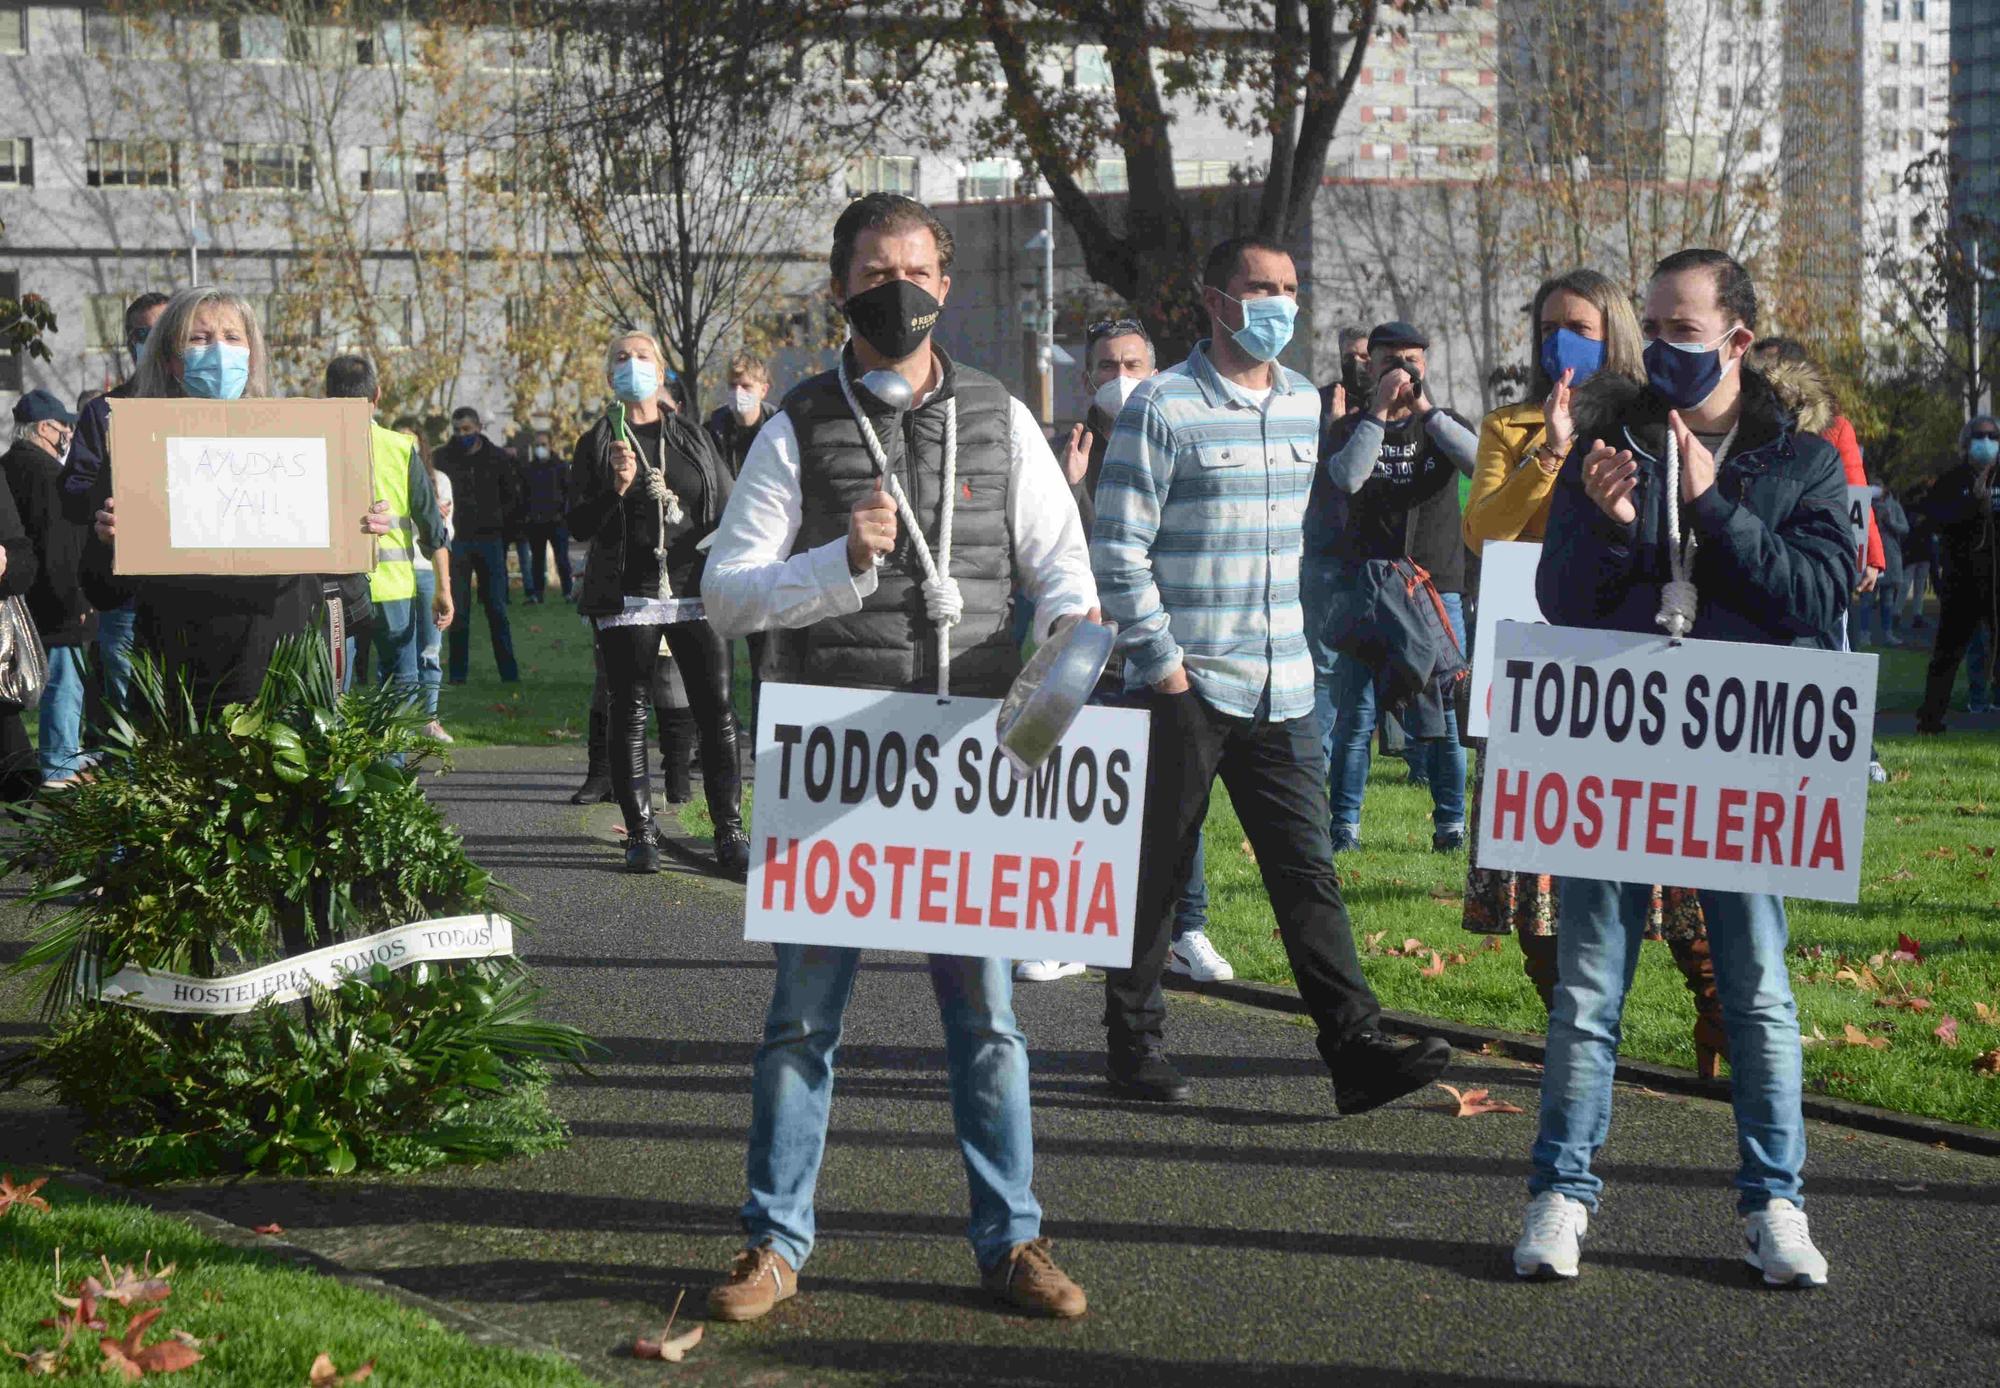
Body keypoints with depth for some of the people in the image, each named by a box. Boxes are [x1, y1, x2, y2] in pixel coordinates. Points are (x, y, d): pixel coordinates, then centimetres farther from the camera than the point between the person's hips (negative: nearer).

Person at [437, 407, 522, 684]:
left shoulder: (498, 458, 2)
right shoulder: (444, 459, 0)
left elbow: (512, 496, 12)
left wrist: (495, 519, 3)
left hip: (489, 539, 0)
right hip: (457, 541, 0)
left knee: (497, 609, 3)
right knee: (458, 610, 2)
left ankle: (509, 671, 6)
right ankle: (457, 673, 6)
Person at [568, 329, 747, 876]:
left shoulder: (693, 439, 14)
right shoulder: (597, 444, 7)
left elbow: (729, 510, 17)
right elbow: (578, 525, 2)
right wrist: (617, 488, -15)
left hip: (696, 592, 1)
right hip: (626, 599, -1)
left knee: (717, 710, -5)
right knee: (628, 715, 0)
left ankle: (730, 836, -1)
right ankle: (640, 835, 6)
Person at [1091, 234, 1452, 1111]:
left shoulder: (1306, 404, 12)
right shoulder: (1163, 407, -7)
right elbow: (1119, 548, -9)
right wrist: (1160, 661, -12)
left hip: (1282, 687, 5)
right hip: (1186, 686, -5)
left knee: (1308, 872, 0)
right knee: (1155, 872, 5)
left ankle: (1356, 1049, -5)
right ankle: (1134, 1042, 17)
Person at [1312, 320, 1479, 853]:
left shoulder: (1444, 425, 10)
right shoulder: (1351, 427, 7)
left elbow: (1480, 461, -12)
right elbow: (1347, 477, -15)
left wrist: (1425, 409, -13)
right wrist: (1380, 410, -14)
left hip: (1437, 586, 1)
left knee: (1444, 717, 2)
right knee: (1355, 714, -1)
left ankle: (1451, 824, 10)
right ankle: (1344, 825, 5)